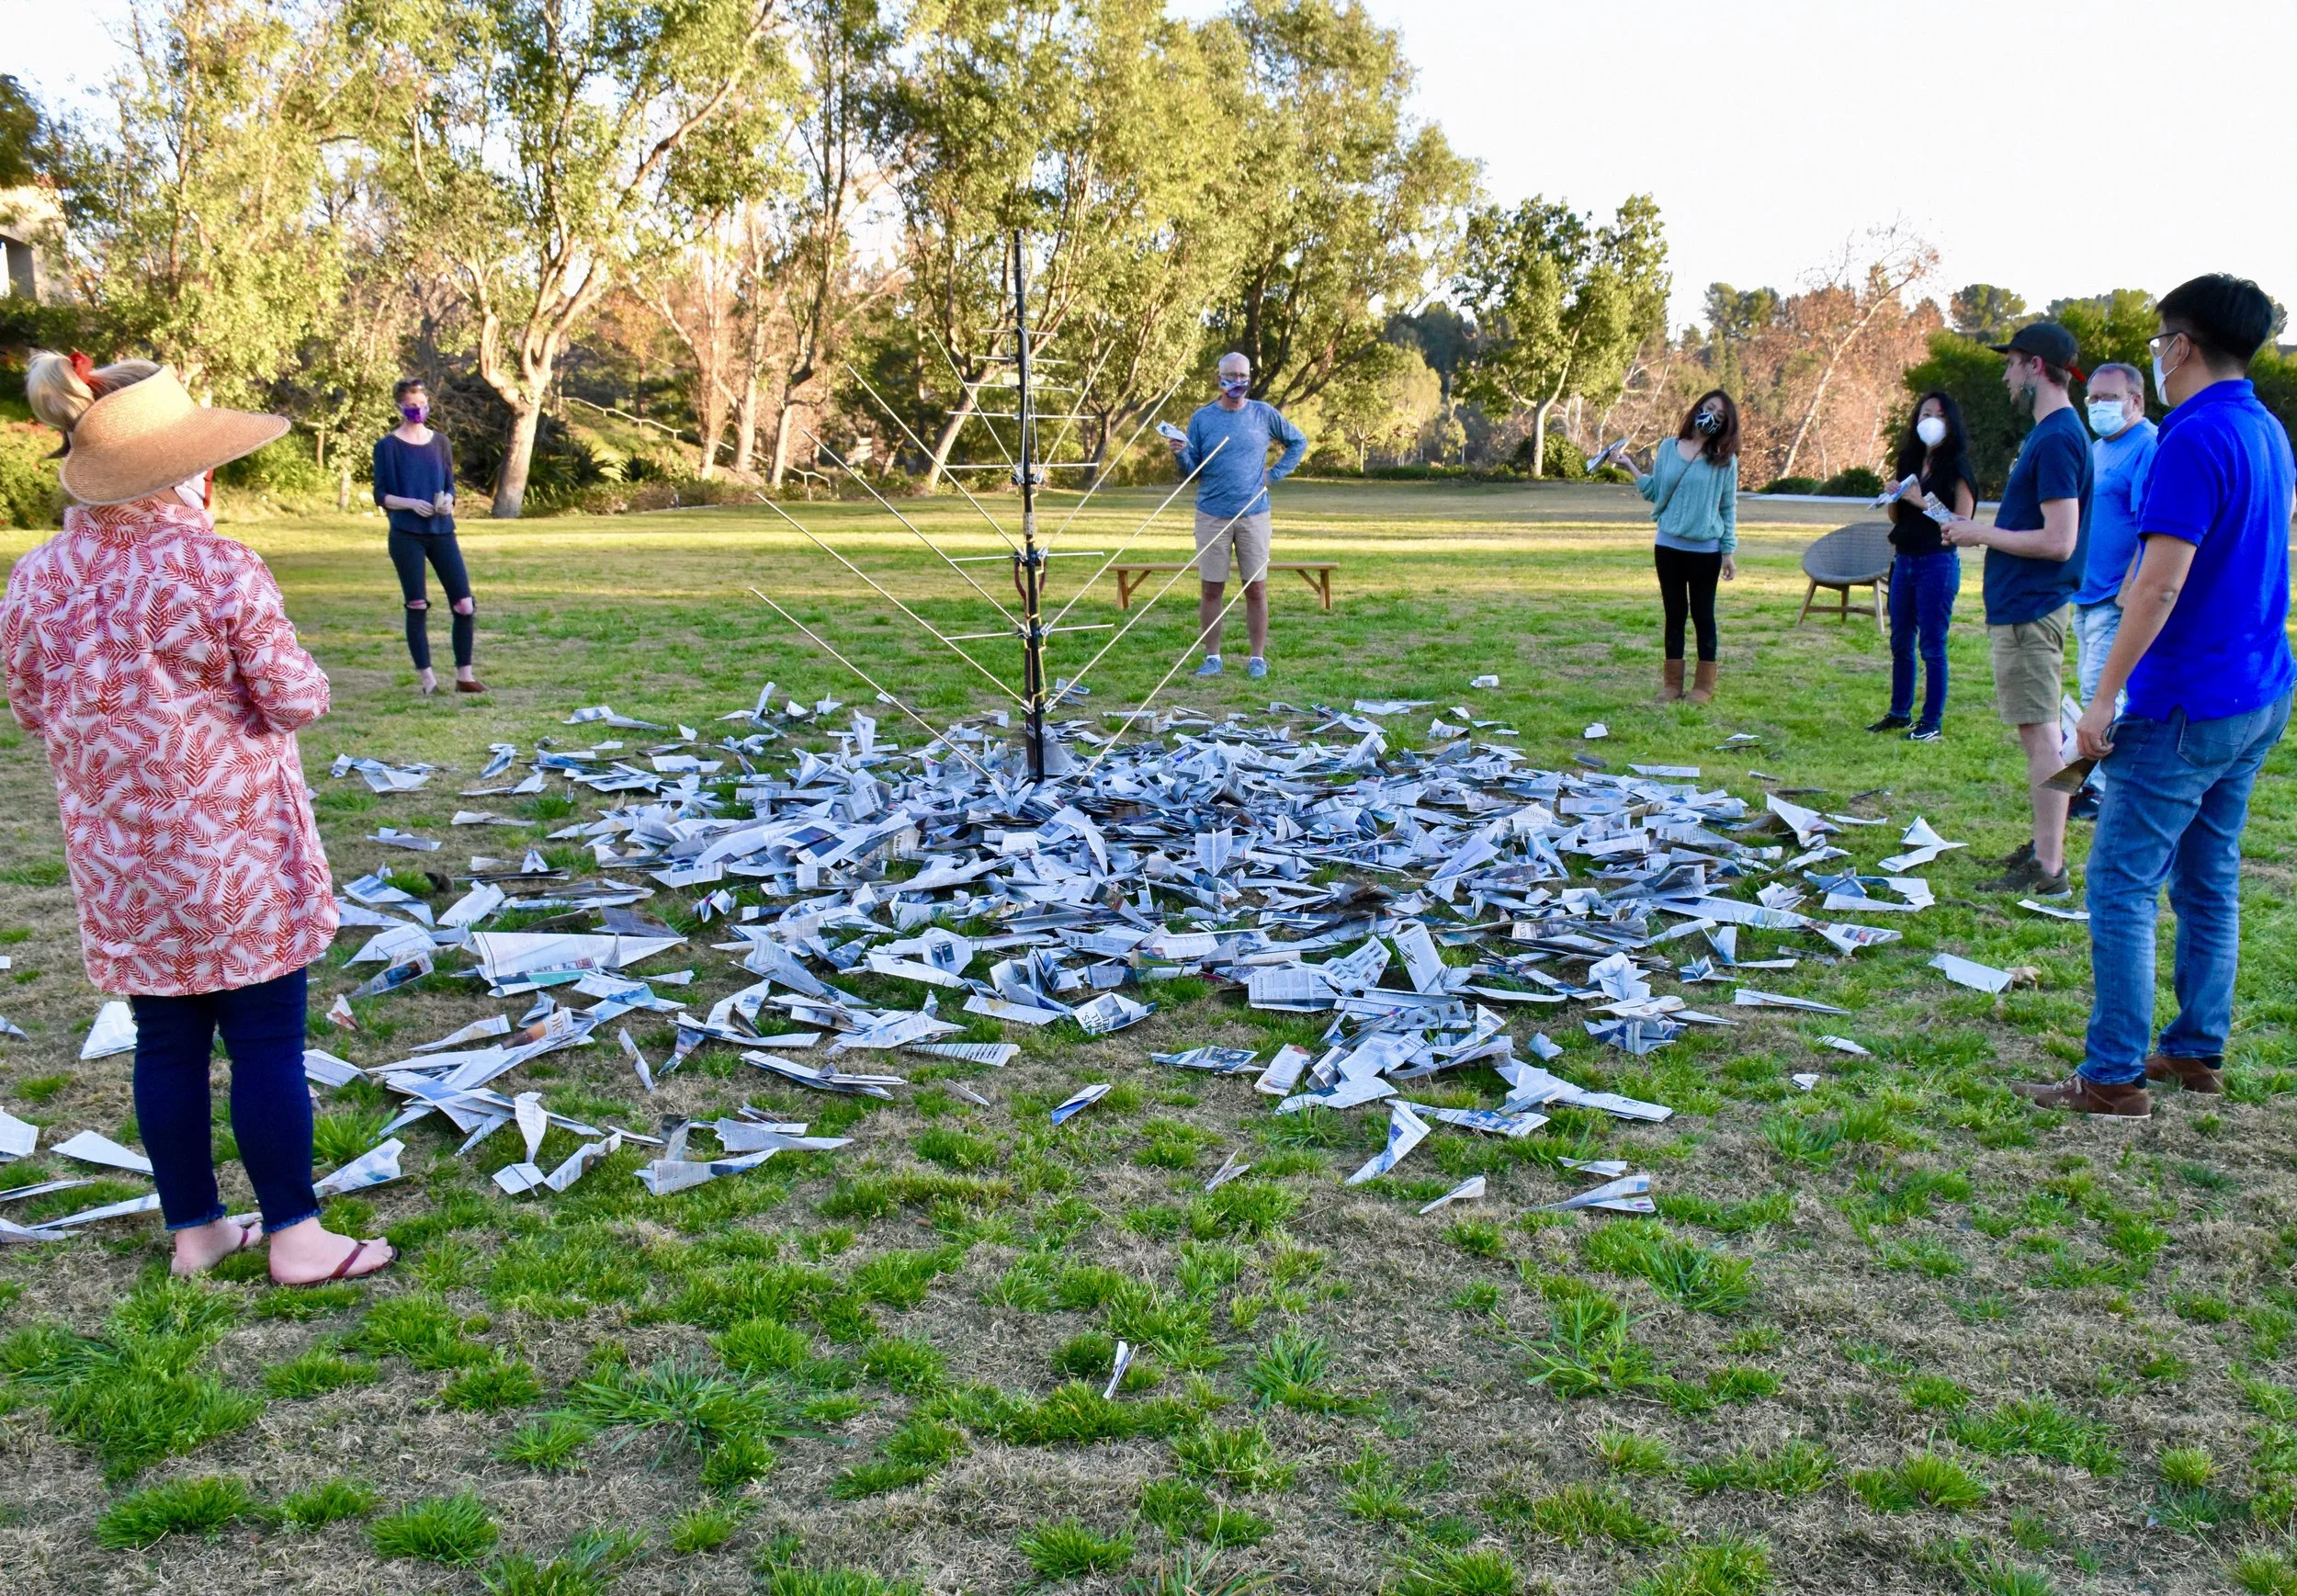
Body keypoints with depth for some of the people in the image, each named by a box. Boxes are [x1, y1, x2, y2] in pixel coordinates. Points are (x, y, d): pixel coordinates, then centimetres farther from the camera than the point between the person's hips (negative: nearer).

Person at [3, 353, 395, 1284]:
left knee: (166, 1041, 14)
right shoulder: (220, 568, -16)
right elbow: (296, 701, -13)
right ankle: (294, 1236, 12)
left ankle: (193, 1230, 25)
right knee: (266, 1040, 4)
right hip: (235, 849, -5)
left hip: (117, 855, 5)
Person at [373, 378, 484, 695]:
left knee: (465, 605, -3)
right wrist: (411, 503, -17)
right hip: (407, 535, -3)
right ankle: (427, 678, 8)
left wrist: (447, 501, -8)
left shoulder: (440, 442, 10)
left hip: (442, 532, 3)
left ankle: (465, 675, 9)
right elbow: (381, 495, 0)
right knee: (417, 606, 0)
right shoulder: (387, 446, 0)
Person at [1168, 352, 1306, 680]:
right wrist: (1180, 454, -16)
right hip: (1212, 515, 0)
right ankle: (1212, 657, 11)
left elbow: (1298, 442, 15)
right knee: (1210, 589, 2)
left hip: (1254, 514, 0)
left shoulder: (1264, 414, 4)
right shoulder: (1202, 418, 3)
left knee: (1256, 588, 2)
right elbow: (1192, 469, 4)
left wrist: (1275, 473, 5)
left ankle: (1258, 658, 10)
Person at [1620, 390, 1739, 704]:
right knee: (1674, 614, 9)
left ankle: (1704, 687, 12)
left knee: (1702, 615, 5)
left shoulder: (1724, 459, -2)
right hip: (1668, 546, 3)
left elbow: (1729, 508, 0)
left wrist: (1729, 552, -2)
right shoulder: (1668, 449, 5)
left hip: (1705, 549, -2)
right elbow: (1656, 493, 9)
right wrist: (1632, 469, 0)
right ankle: (1672, 684, 16)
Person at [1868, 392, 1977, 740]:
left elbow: (1962, 522, -13)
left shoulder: (1956, 468, -7)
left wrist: (1924, 502, -20)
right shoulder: (1910, 463, 12)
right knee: (1900, 642, 12)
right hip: (1904, 560, 7)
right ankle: (1900, 713, 23)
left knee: (1932, 645, -4)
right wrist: (1894, 498, -3)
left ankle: (1933, 722, 2)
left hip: (1938, 562, -7)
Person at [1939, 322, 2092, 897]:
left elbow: (2058, 541, -23)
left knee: (2040, 732, -8)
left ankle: (2048, 871, -5)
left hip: (2030, 607, -11)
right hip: (2024, 605, 11)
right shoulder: (2052, 432, 15)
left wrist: (1980, 533, -13)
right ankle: (2044, 846, 26)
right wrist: (1981, 530, 11)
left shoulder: (2056, 439, -18)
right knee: (2038, 730, 16)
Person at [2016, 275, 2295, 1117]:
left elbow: (2161, 584, -24)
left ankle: (2114, 1077, -1)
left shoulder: (2195, 440, -19)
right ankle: (2198, 1051, 25)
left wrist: (2106, 696, -20)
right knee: (2210, 882, 16)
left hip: (2185, 703, -9)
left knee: (2122, 884, -4)